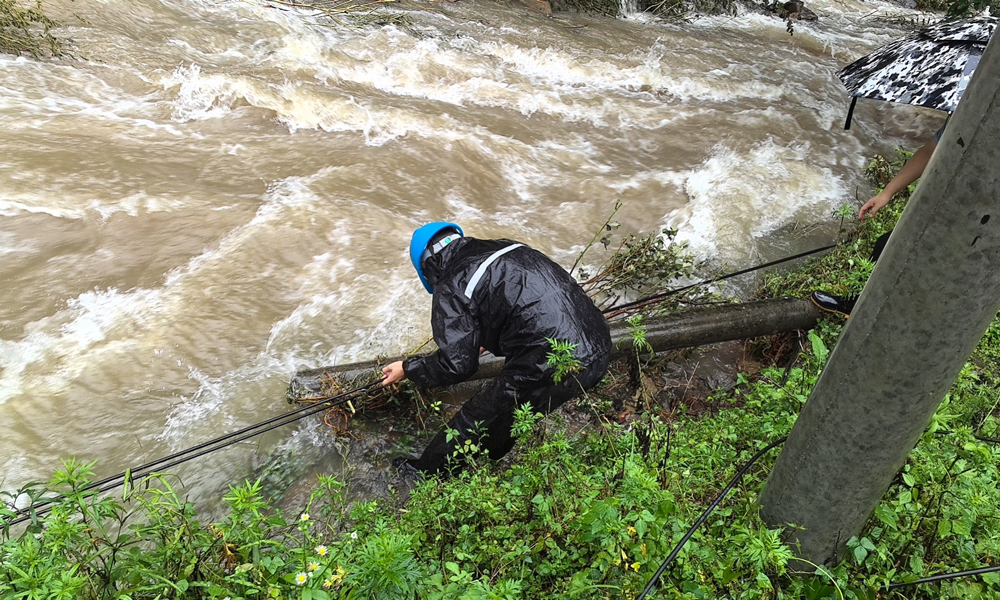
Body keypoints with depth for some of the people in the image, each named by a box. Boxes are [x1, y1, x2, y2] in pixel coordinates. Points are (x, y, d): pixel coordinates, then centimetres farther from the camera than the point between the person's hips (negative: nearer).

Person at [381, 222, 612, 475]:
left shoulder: (451, 292, -6)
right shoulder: (508, 247, 17)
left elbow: (456, 365, -7)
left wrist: (408, 369, 12)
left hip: (553, 370, -8)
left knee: (476, 420, 15)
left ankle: (428, 472, 36)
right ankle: (487, 457, 55)